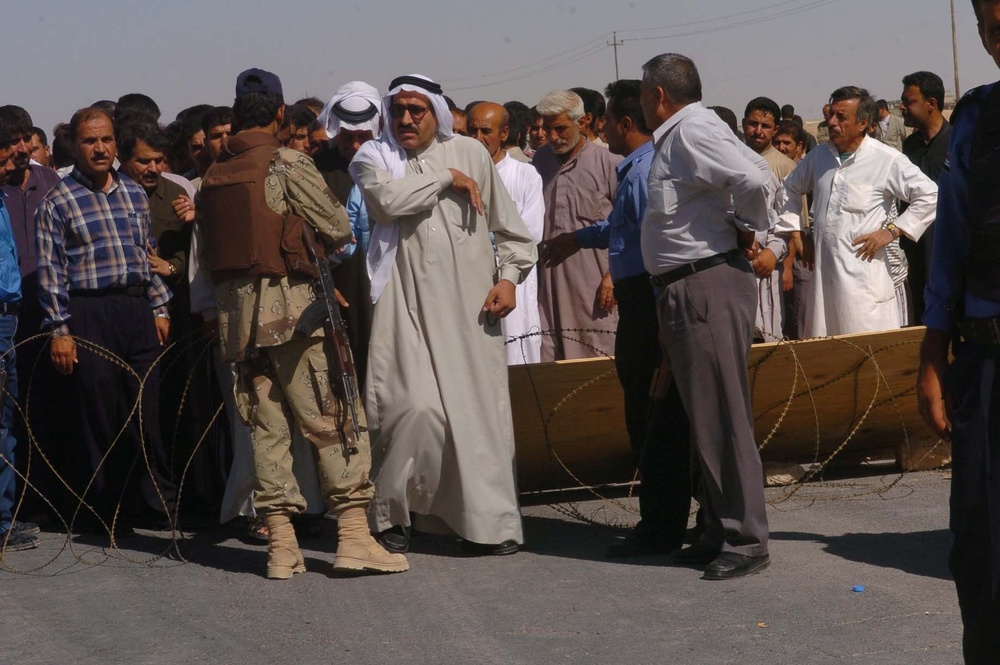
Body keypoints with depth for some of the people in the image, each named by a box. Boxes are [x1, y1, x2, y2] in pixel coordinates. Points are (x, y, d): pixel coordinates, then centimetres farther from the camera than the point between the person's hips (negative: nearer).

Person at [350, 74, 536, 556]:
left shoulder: (470, 153, 11)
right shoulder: (374, 158, 8)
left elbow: (510, 227, 16)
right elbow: (387, 199, -16)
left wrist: (509, 276, 3)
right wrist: (445, 179, -6)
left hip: (470, 303, 2)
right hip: (408, 304, -2)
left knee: (481, 410, -2)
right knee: (418, 409, -13)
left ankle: (489, 523, 4)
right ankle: (390, 515, 2)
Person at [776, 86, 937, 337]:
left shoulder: (886, 160, -6)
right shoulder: (819, 157, 12)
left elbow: (930, 195, -8)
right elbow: (790, 189, 30)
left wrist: (891, 231, -10)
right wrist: (796, 231, 20)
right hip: (822, 274, 6)